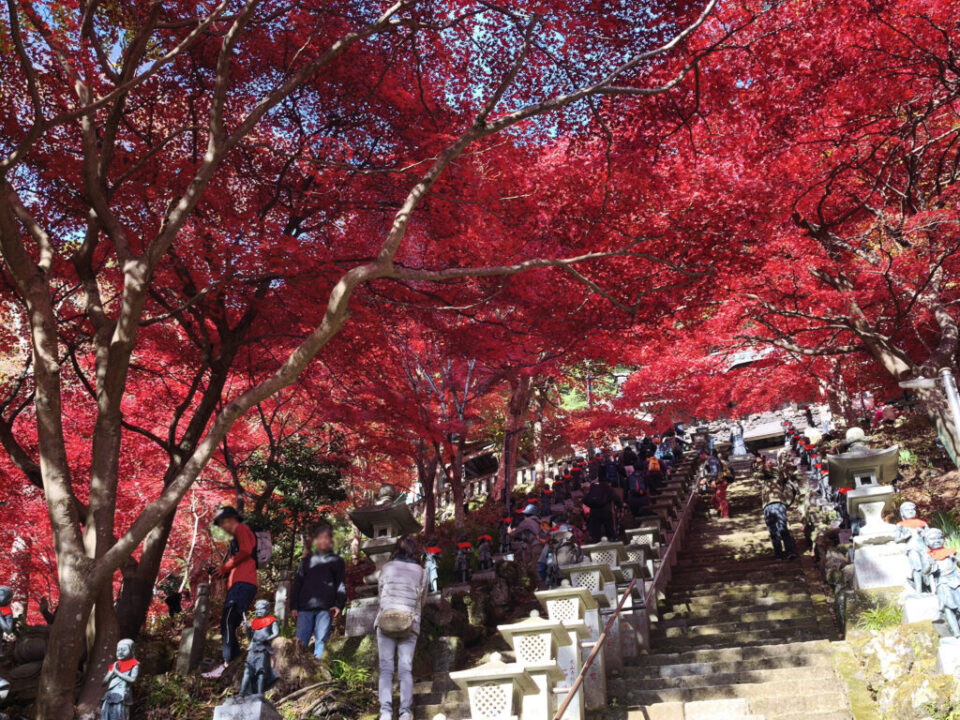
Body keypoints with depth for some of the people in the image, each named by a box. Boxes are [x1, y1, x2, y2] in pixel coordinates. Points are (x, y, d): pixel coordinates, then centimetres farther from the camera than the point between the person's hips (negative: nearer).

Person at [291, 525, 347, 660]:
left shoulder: (337, 561, 16)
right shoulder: (306, 561, 22)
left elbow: (341, 585, 9)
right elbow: (297, 585, 18)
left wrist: (339, 605, -6)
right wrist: (293, 607, 6)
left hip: (325, 608, -2)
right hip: (305, 608, 2)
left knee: (321, 641, -9)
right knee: (300, 642, -5)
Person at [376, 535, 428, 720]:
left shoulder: (387, 568, 8)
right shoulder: (421, 572, 9)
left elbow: (381, 595, 16)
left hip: (385, 620, -1)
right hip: (410, 624, 1)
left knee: (386, 668, 1)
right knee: (406, 668, 2)